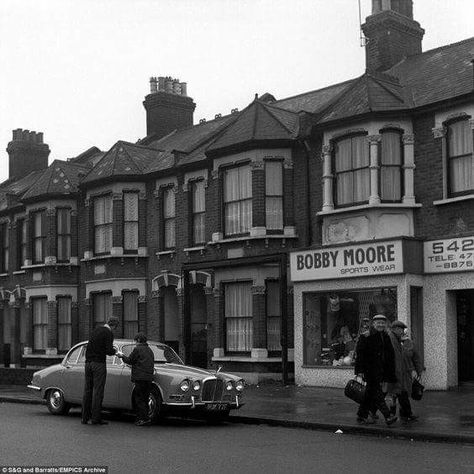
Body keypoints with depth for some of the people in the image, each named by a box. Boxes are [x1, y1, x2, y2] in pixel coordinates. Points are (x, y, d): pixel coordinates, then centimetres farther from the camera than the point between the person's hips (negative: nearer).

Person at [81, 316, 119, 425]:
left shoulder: (96, 329, 12)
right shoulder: (109, 333, -9)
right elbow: (109, 351, -17)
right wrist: (114, 351, 5)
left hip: (88, 362, 7)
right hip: (99, 363, -7)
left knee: (87, 390, 9)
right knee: (98, 391, -2)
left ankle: (85, 417, 10)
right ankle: (95, 418, -2)